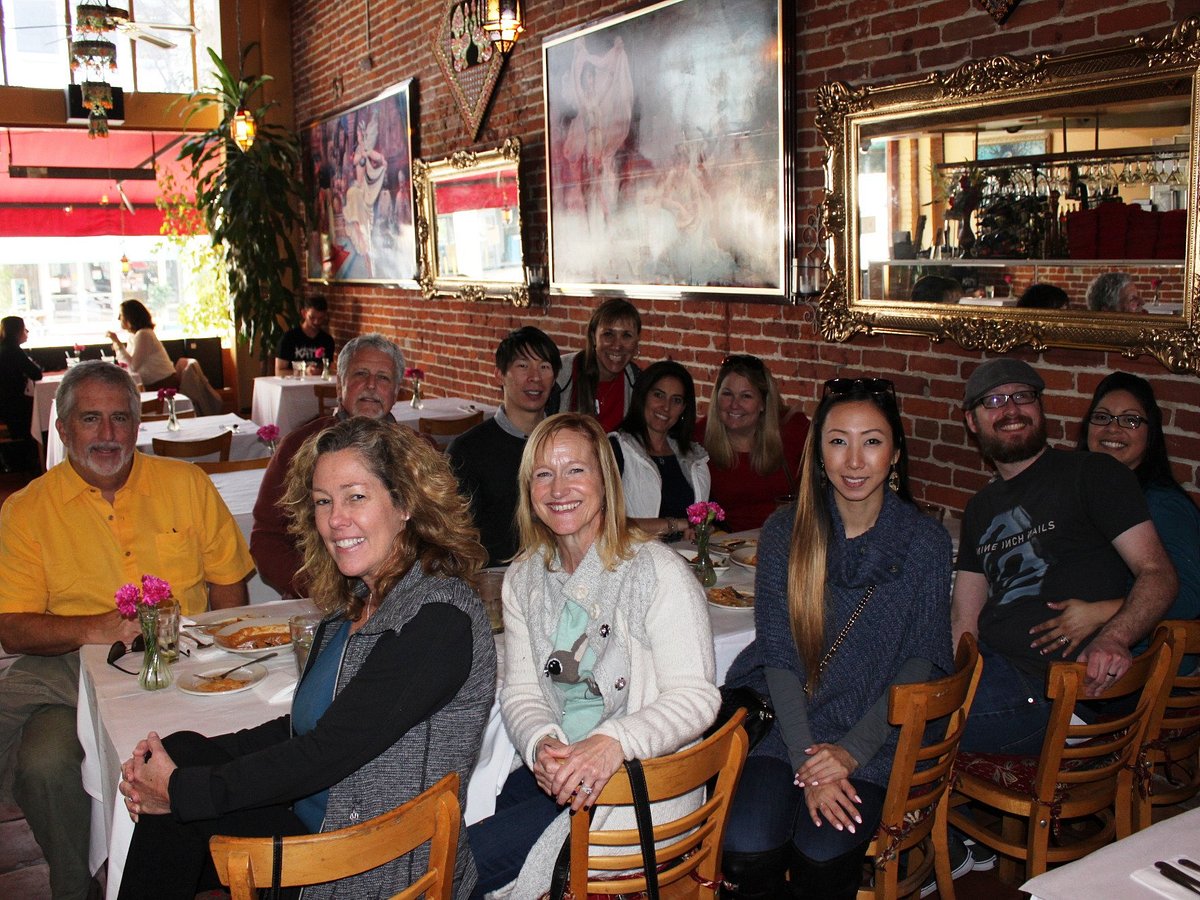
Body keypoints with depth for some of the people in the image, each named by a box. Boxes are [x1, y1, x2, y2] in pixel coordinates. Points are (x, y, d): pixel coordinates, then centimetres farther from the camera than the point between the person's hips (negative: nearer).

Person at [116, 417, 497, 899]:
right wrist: (180, 760, -5)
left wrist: (182, 789, -13)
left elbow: (328, 750, -22)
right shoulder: (355, 600, 6)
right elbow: (303, 725, 9)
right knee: (183, 752, -8)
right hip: (311, 823, 7)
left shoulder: (439, 615, -21)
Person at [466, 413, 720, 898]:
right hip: (553, 772, 6)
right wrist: (540, 744, -16)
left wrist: (613, 741, -31)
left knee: (472, 857, -17)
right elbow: (520, 690, 6)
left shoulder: (659, 572, -11)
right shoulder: (523, 579, 8)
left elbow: (695, 697, -15)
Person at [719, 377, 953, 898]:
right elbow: (778, 654, -2)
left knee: (821, 856, -25)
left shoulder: (925, 542, -1)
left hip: (873, 738, -1)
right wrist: (806, 760, -14)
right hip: (785, 726, 1)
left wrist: (852, 750, -13)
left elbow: (921, 662, -1)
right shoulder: (785, 532, 1)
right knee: (746, 851, -23)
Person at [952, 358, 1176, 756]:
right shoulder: (981, 508, 21)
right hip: (987, 664, 6)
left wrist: (1114, 638, -27)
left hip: (1052, 687, -6)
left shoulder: (1093, 473, 2)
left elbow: (1158, 573, -7)